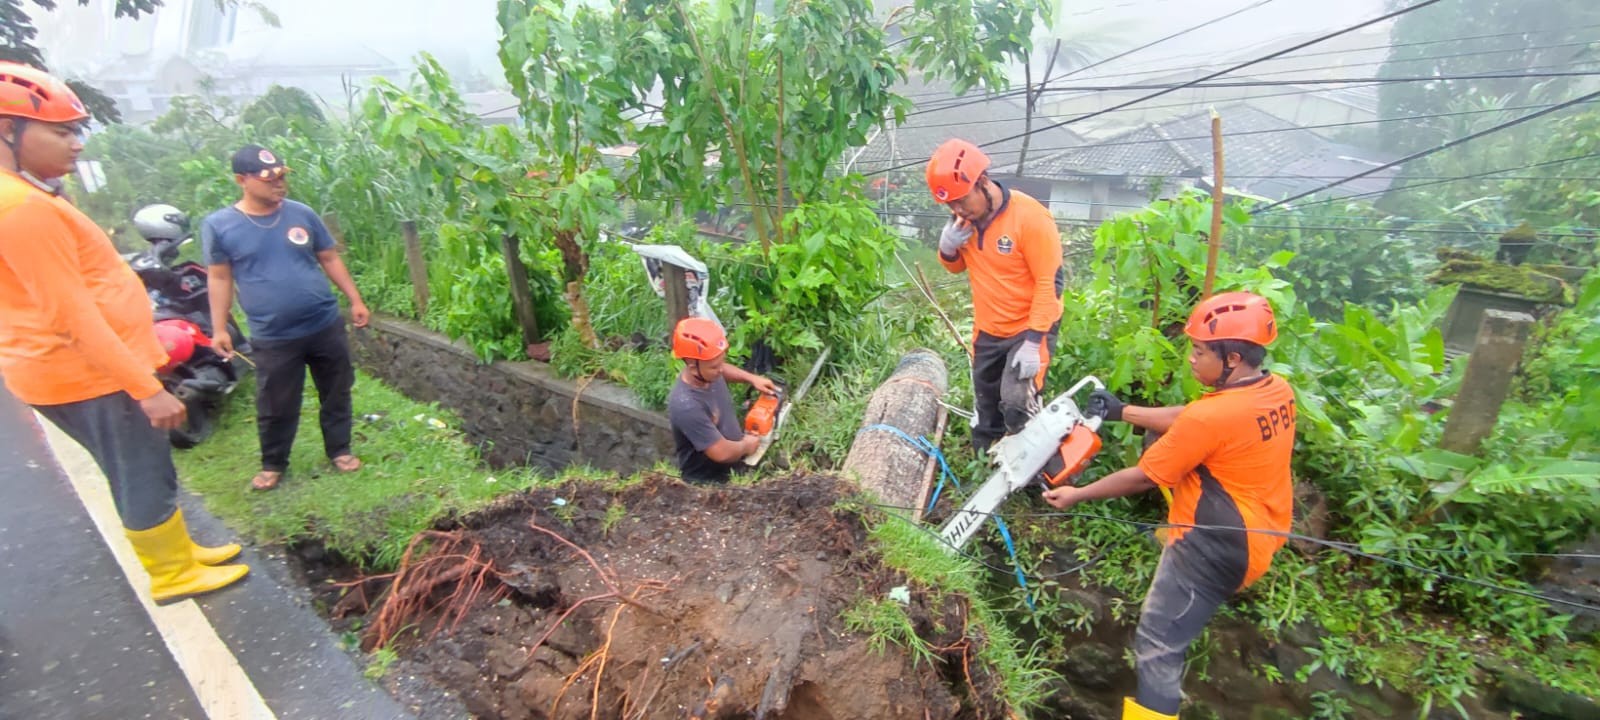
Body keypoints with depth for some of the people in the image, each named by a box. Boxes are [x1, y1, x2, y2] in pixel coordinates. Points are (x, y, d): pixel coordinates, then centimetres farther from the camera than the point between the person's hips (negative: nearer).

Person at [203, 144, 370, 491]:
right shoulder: (218, 225, -4)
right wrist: (219, 328, 1)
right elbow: (220, 279, 2)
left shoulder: (302, 214, 1)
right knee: (275, 407, 9)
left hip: (326, 325, 2)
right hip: (273, 338, -1)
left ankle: (339, 449, 30)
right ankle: (273, 463, 30)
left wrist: (355, 300, 4)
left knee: (336, 395, 12)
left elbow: (330, 260, 8)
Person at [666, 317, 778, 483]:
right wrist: (746, 445, -13)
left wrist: (752, 379, 3)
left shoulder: (707, 372, -13)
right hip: (707, 483, -8)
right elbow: (722, 453, -32)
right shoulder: (686, 406, -37)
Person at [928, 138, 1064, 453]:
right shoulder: (965, 217, -6)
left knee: (1017, 404, -18)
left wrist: (1032, 341, -25)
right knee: (985, 406, 18)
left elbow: (1050, 284, -22)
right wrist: (948, 248, -15)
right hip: (987, 329, 6)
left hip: (1030, 329, -6)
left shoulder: (1030, 217, -24)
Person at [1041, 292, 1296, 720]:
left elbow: (1143, 478, -17)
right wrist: (1124, 412, 16)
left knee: (1157, 642, 0)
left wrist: (1077, 495, -6)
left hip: (1216, 546, -8)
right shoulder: (1279, 392, -1)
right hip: (1260, 536, 9)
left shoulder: (1211, 417, -27)